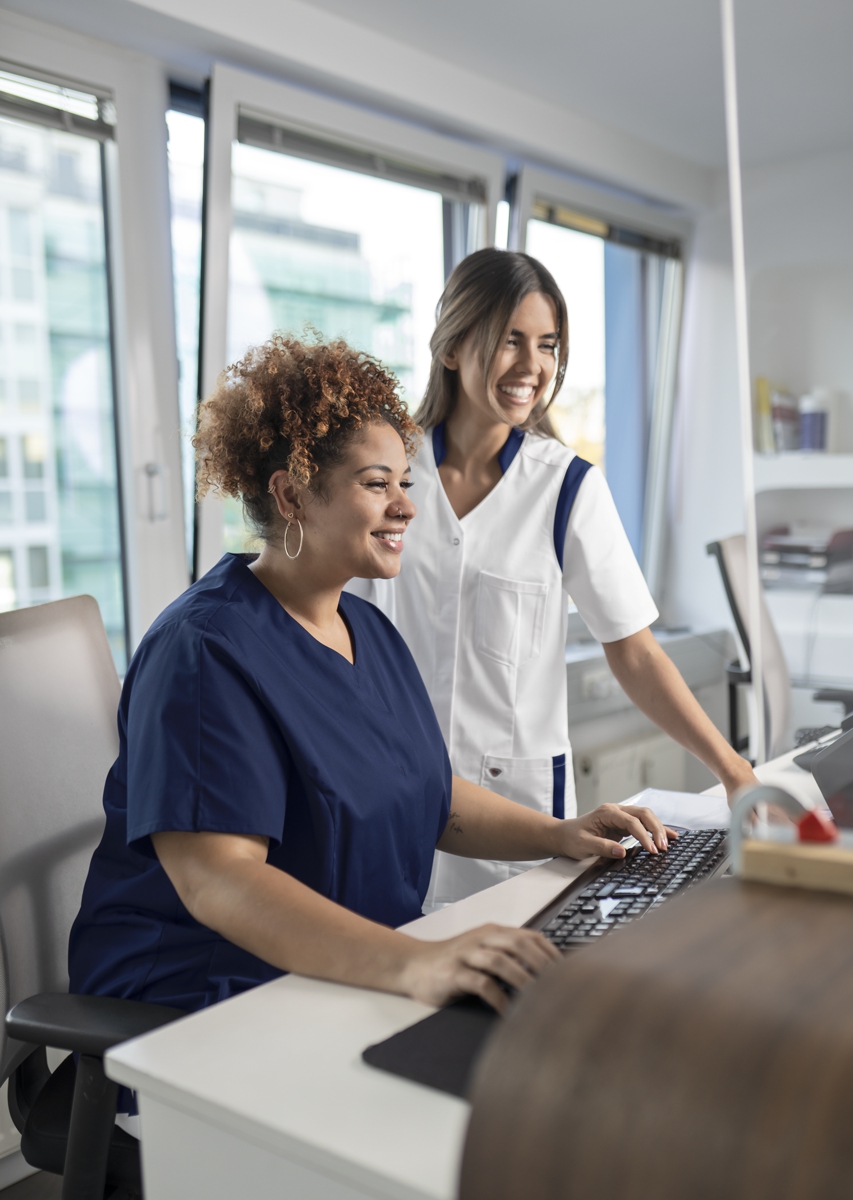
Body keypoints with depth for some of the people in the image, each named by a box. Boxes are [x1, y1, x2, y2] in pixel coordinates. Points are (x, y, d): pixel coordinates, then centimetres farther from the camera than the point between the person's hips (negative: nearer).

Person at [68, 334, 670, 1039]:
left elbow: (425, 793, 18)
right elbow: (215, 878, -29)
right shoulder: (206, 652, -18)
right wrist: (410, 965, -41)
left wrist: (558, 835, 2)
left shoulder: (369, 630, 12)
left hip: (357, 972, 8)